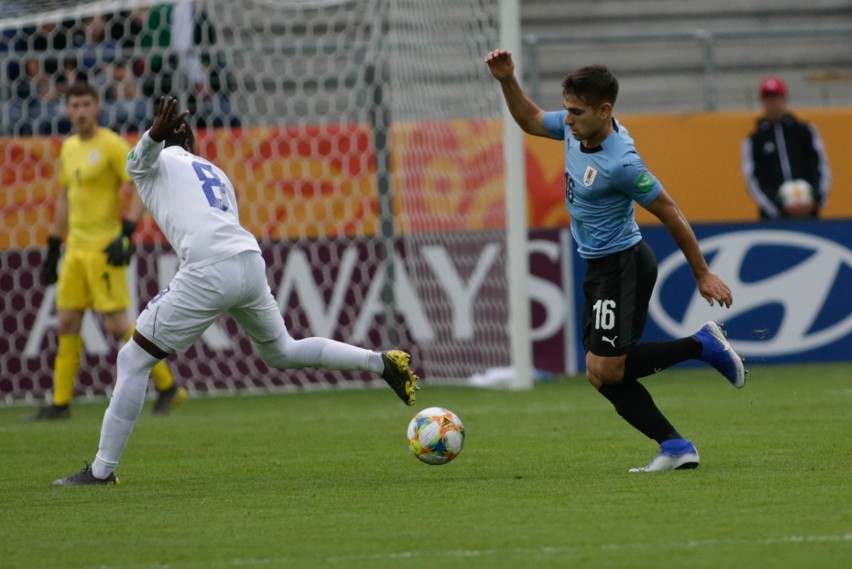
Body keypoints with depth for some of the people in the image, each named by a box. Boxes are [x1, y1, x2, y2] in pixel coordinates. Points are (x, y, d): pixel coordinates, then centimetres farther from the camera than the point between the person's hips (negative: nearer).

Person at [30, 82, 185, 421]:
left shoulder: (112, 145, -9)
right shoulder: (68, 148, 15)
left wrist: (126, 233, -22)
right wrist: (53, 249, 23)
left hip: (104, 248, -8)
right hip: (75, 249, 8)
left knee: (116, 323, -10)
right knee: (67, 323, 4)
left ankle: (168, 386, 1)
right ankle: (60, 403, 9)